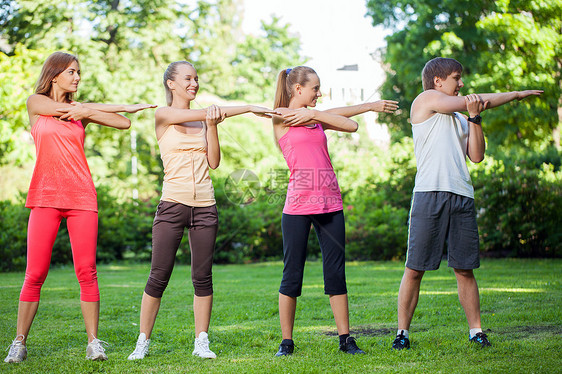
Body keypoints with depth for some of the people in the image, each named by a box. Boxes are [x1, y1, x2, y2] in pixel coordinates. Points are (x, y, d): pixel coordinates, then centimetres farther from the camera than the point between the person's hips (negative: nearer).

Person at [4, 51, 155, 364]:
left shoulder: (80, 111, 15)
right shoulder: (36, 103, 8)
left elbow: (124, 123, 5)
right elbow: (69, 109, -5)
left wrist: (87, 112, -3)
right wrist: (124, 105, 2)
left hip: (81, 197, 2)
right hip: (46, 197, -2)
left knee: (87, 271, -4)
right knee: (35, 274, -4)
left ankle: (93, 342, 1)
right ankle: (19, 343, 6)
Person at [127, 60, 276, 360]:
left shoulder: (204, 119, 13)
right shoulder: (163, 116, 0)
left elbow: (214, 162, 5)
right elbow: (205, 112, -11)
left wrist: (212, 126, -6)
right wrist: (249, 108, -11)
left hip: (205, 206, 4)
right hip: (173, 204, -4)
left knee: (203, 276, 4)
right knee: (159, 276, -3)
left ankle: (201, 342, 12)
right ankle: (143, 341, 8)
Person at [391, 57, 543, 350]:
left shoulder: (460, 119, 24)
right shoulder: (426, 100, 6)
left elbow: (477, 156, 13)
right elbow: (470, 101, 2)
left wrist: (474, 117, 2)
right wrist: (516, 94, 13)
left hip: (462, 196, 6)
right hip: (430, 194, -6)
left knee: (465, 268, 6)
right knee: (414, 269, -4)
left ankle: (476, 330, 13)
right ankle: (402, 331, 4)